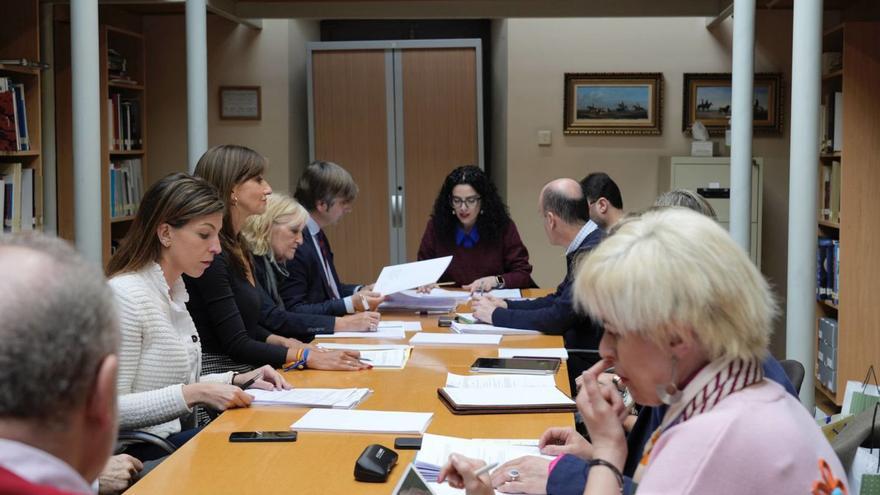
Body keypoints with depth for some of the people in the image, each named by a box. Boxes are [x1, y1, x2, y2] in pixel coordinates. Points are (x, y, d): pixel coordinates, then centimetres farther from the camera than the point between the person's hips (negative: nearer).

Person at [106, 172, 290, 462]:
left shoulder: (174, 290, 11)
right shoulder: (126, 295, -18)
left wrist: (235, 381, 4)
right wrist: (194, 393, -24)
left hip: (172, 437, 9)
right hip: (139, 451, -9)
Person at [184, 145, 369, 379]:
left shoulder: (235, 245, 13)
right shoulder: (211, 253, -16)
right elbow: (236, 344, -18)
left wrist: (283, 342, 3)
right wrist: (309, 357, -22)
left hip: (246, 374, 9)